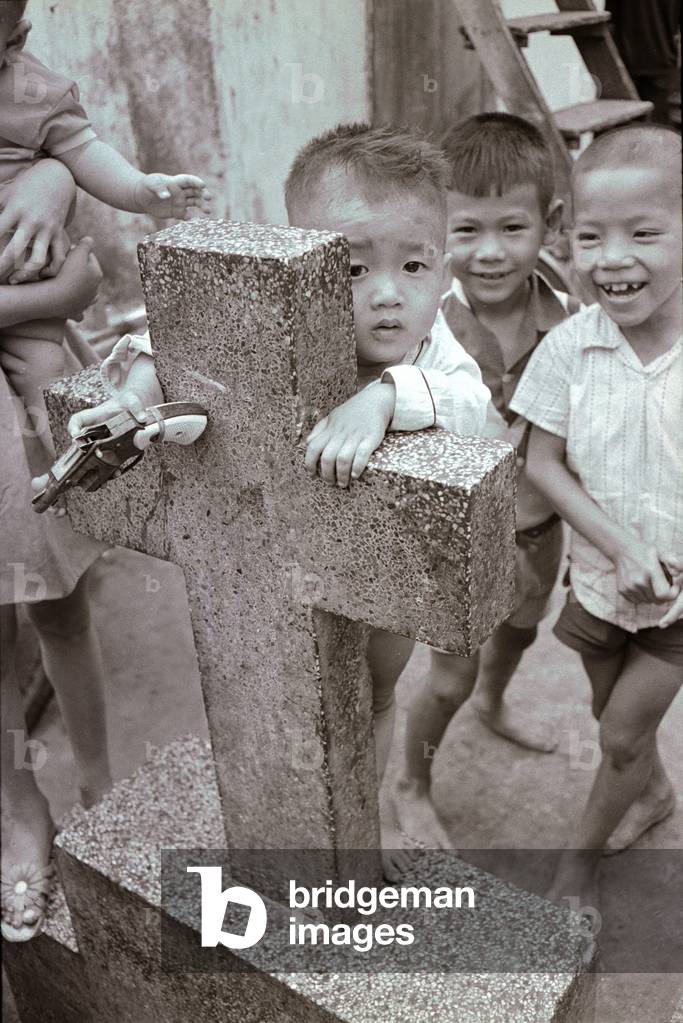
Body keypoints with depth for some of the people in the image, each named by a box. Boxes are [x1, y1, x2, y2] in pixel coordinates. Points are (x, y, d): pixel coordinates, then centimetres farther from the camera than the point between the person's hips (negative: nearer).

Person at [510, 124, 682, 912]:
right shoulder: (569, 346, -17)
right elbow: (543, 462, -11)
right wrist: (619, 546, -21)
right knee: (613, 714, 24)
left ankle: (580, 854, 36)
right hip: (600, 574, 3)